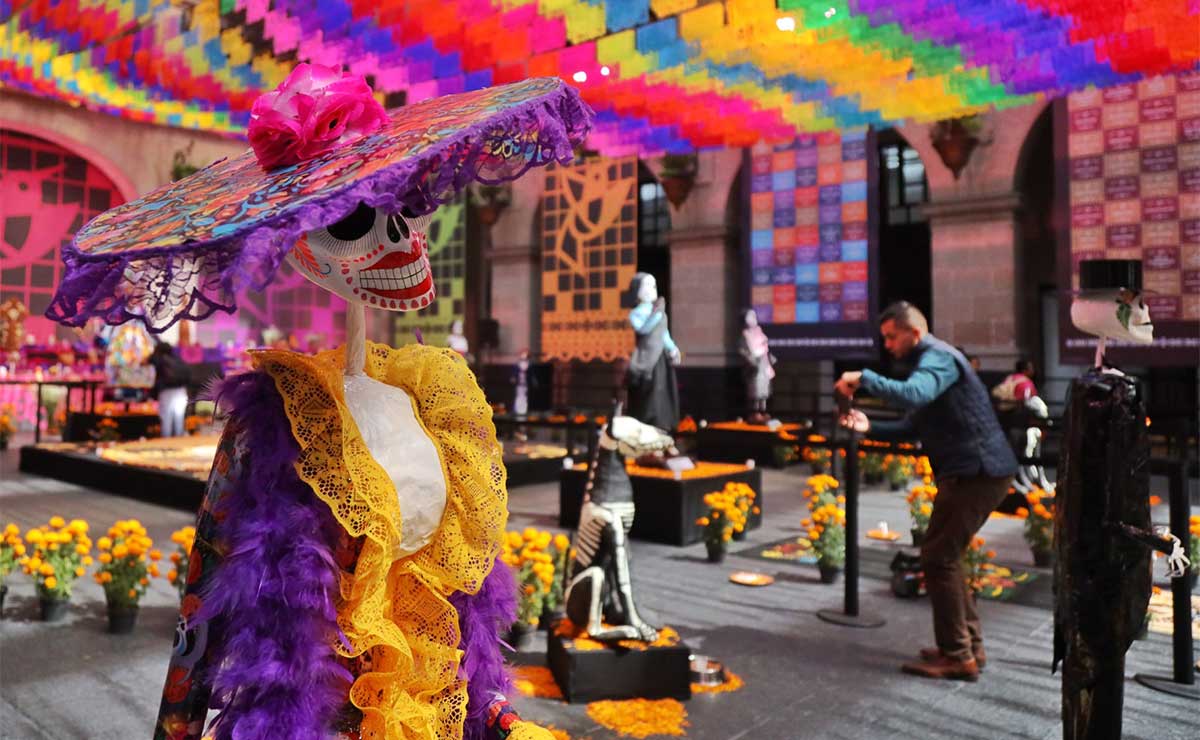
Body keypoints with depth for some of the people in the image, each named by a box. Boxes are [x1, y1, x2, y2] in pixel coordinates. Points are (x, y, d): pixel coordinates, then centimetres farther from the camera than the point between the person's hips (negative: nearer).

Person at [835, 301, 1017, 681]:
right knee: (945, 556, 16)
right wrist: (870, 427, 4)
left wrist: (863, 378, -25)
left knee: (938, 558, -7)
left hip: (976, 472, -10)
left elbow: (911, 394, -35)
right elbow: (914, 426, 18)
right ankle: (969, 644, 24)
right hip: (977, 471, 10)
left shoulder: (938, 357, -12)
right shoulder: (931, 360, 21)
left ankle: (957, 656, 1)